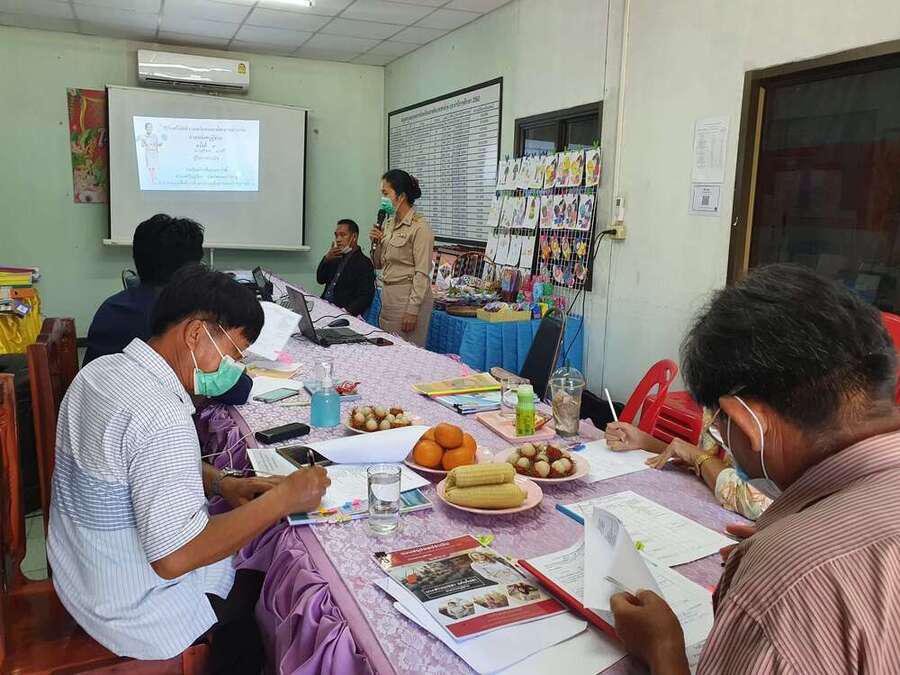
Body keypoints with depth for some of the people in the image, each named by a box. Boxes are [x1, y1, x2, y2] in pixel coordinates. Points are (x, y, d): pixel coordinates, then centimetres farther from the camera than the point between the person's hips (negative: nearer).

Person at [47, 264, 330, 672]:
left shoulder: (102, 369, -2)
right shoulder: (161, 417, -33)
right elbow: (174, 557, -33)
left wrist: (221, 483, -1)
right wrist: (283, 498, -26)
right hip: (133, 610, -8)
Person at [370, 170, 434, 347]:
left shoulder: (419, 226, -13)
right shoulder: (389, 223, 12)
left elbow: (422, 272, -16)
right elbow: (378, 264, 19)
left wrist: (413, 309, -20)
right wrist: (377, 243, 0)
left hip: (408, 296, -8)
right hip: (388, 294, 8)